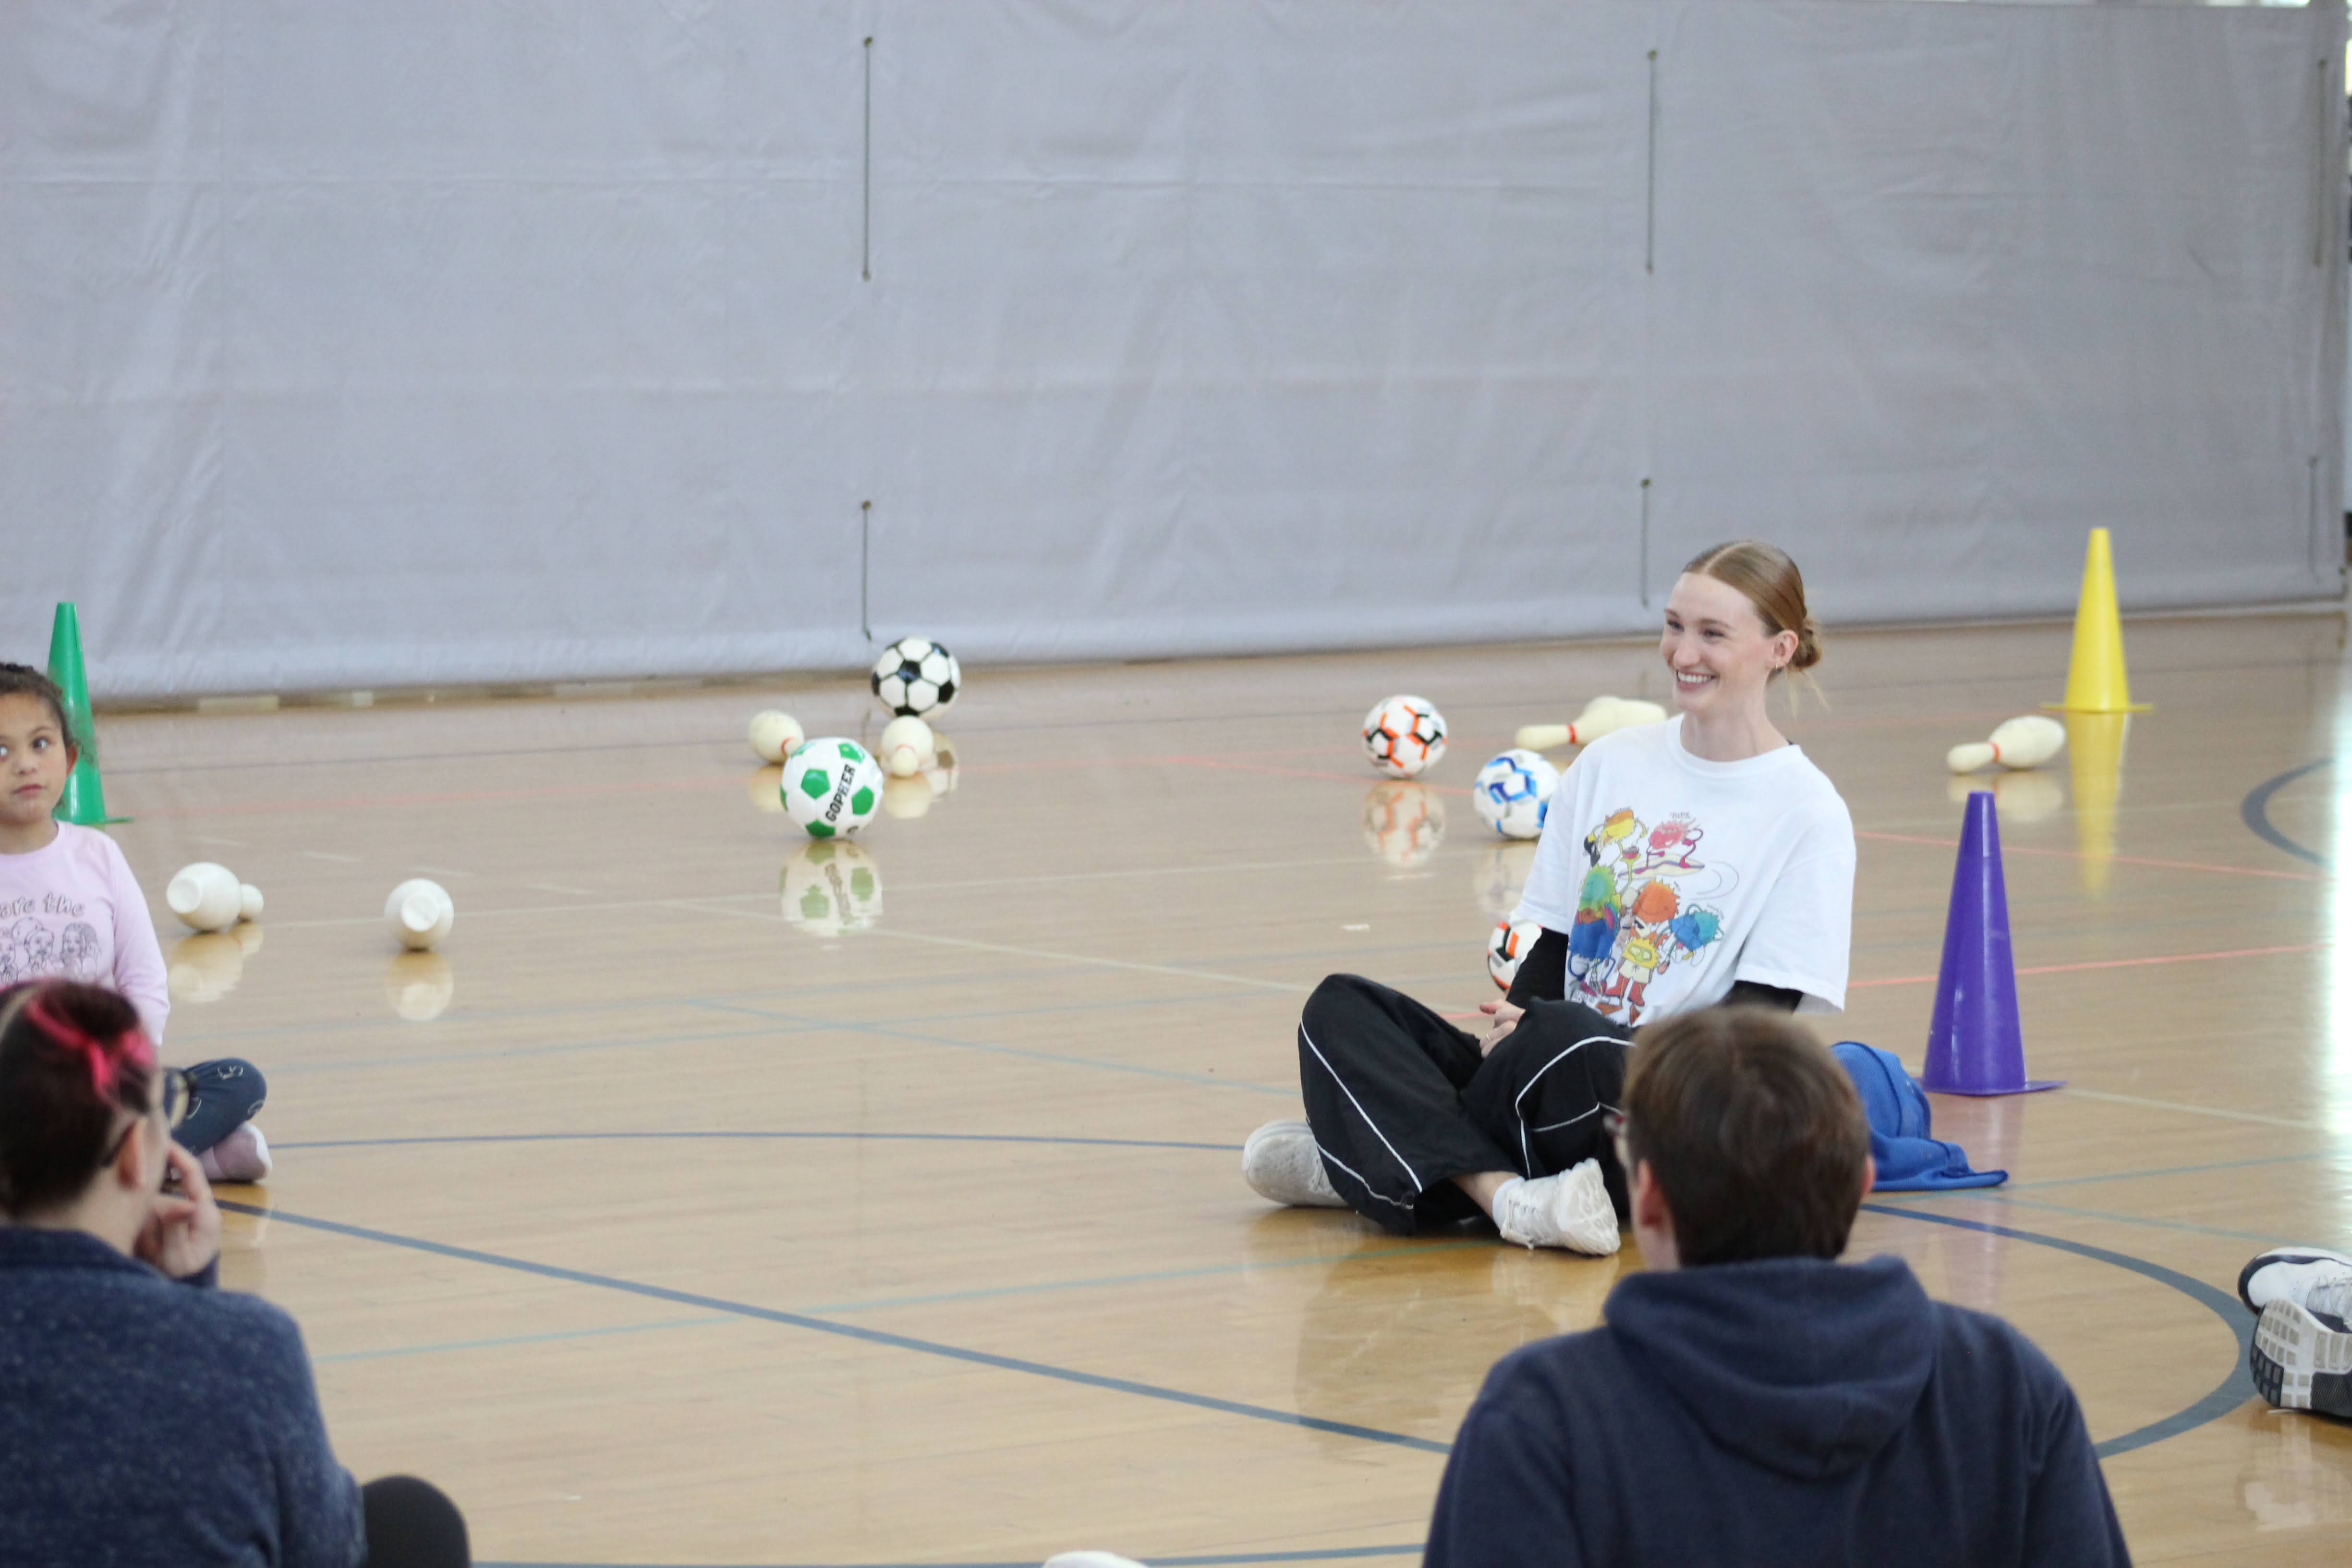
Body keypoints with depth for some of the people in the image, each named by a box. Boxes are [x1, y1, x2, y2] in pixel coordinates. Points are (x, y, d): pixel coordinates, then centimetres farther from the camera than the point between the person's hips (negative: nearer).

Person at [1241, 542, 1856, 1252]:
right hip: (1559, 1062, 6)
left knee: (1564, 1042, -39)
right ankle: (1507, 1193, -33)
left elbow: (1756, 1019, -9)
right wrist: (1513, 1026, -10)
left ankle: (1371, 1167, -19)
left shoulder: (1809, 814, -3)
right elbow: (1550, 944, 15)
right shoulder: (1609, 765, 14)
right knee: (1340, 1008, -14)